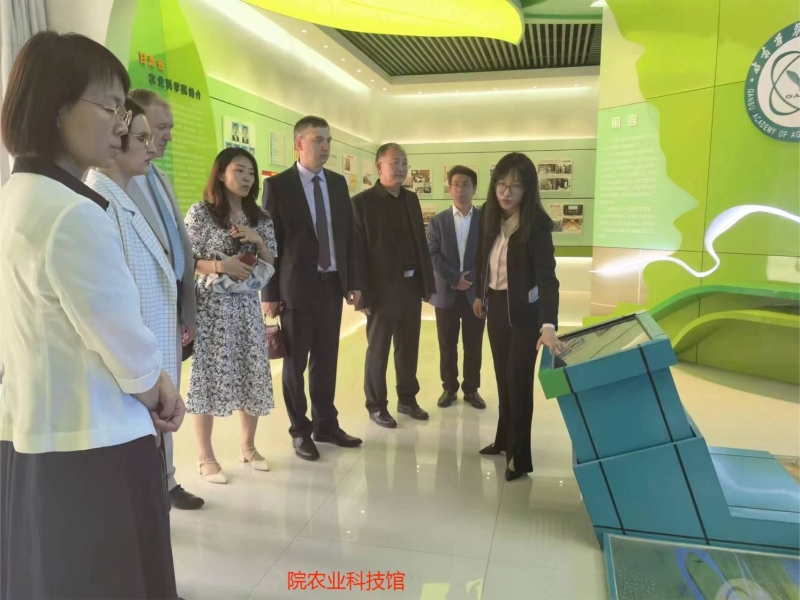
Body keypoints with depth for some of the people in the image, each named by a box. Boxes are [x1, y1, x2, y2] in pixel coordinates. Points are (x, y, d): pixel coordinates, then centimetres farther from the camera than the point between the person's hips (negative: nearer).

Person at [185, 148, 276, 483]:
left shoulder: (260, 218, 10)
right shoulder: (200, 213, -4)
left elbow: (271, 264, 11)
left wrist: (257, 241, -7)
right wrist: (220, 265, -21)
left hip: (247, 306, 5)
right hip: (211, 306, -5)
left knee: (254, 376, 8)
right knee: (209, 377, 0)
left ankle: (248, 446, 26)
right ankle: (206, 458, 13)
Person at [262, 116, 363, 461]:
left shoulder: (338, 183, 9)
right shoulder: (278, 185, -5)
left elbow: (347, 235, 11)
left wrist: (352, 281, 7)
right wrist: (270, 293, -8)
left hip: (333, 284, 5)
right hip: (297, 286, -4)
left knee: (327, 360, 13)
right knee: (296, 361, 7)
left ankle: (326, 425, 27)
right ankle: (300, 431, 22)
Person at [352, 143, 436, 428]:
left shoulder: (411, 199, 10)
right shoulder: (362, 202, -8)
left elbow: (421, 243, 11)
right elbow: (357, 251, -11)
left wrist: (428, 282, 7)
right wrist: (363, 295, -14)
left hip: (411, 286, 6)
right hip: (382, 289, -5)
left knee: (409, 348, 15)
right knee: (378, 350, 8)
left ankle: (407, 399, 32)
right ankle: (376, 405, 23)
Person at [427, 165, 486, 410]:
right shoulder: (437, 221, 4)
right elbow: (432, 256, -5)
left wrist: (471, 279, -15)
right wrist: (454, 279, -15)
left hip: (476, 292, 0)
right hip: (446, 292, 0)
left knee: (474, 345, 8)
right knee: (447, 346, 8)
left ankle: (471, 389, 22)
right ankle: (449, 388, 22)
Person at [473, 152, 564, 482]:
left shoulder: (537, 224, -22)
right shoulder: (489, 214, -5)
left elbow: (547, 276, -30)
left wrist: (548, 325, -40)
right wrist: (479, 294, 18)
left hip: (525, 310, -6)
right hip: (496, 305, 6)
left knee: (518, 380, 1)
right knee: (503, 376, 16)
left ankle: (519, 455, 15)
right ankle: (505, 439, 33)